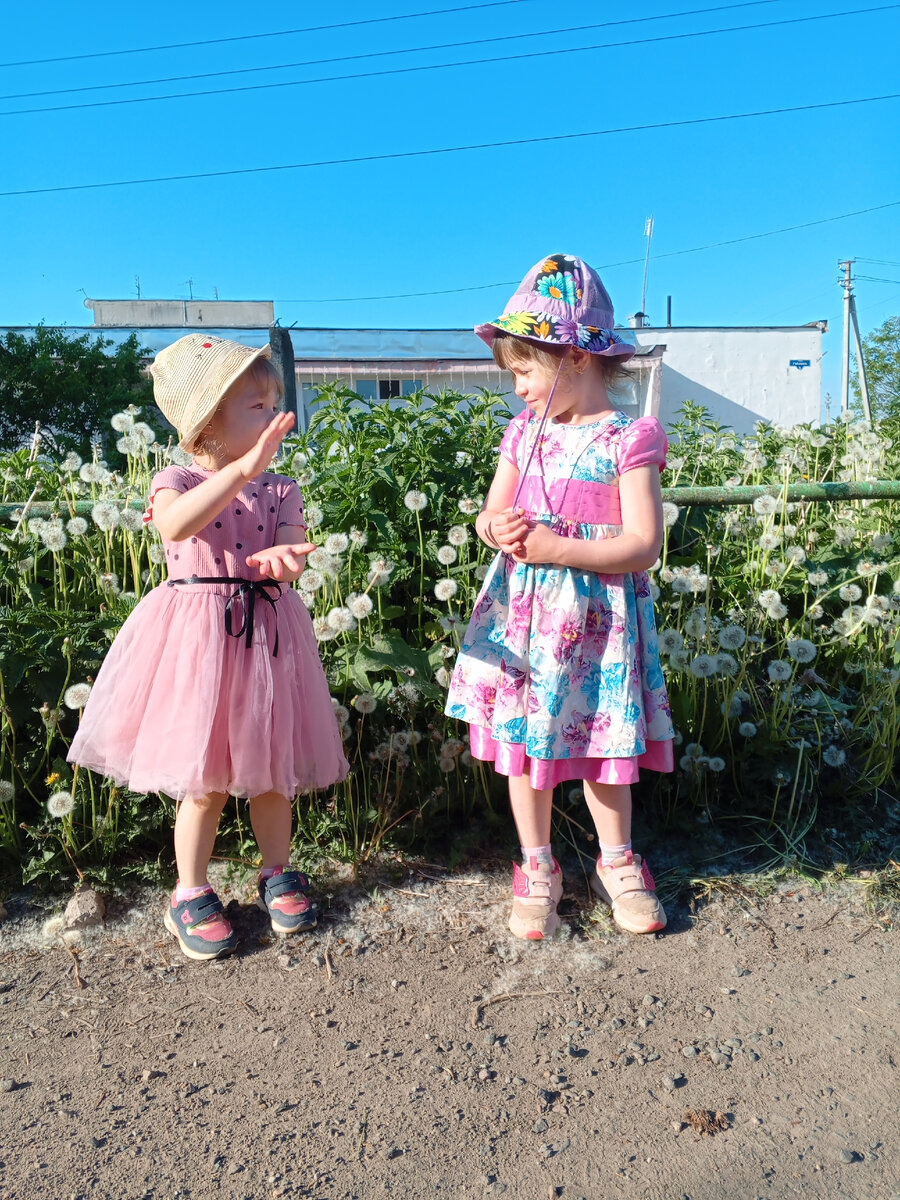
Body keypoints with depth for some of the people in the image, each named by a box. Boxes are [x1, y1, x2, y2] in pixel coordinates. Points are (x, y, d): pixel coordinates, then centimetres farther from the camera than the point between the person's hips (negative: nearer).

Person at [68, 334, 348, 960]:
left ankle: (278, 873, 35)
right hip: (198, 635, -3)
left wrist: (282, 559, -35)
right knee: (205, 779, 4)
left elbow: (294, 542, -10)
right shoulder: (178, 481, -5)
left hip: (266, 632, 3)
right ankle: (191, 894, 25)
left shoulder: (280, 490, 6)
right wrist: (243, 469, -37)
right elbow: (175, 525, -29)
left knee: (270, 766, 13)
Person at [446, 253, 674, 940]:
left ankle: (616, 863, 33)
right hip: (522, 612, 5)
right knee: (524, 741, 9)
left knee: (601, 744, 9)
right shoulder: (524, 431, 7)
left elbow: (644, 545, -15)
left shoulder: (628, 439, -10)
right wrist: (496, 528, -11)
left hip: (594, 619, -4)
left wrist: (559, 548, -21)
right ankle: (537, 869, 28)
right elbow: (491, 513, 13)